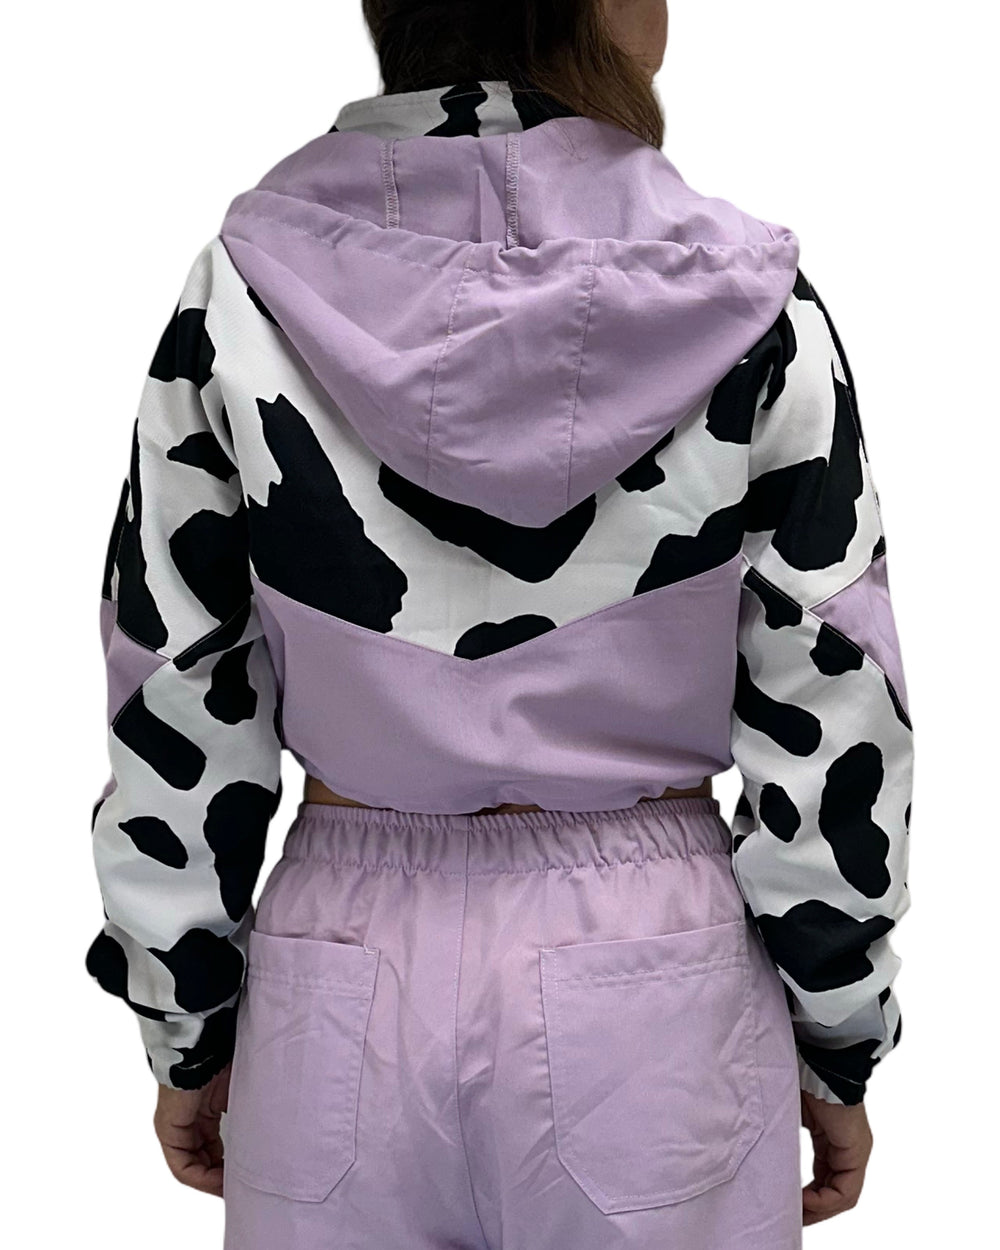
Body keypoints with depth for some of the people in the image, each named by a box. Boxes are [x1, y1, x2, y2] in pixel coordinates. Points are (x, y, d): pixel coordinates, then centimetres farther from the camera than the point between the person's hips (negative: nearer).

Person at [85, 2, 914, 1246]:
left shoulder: (245, 293, -6)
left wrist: (189, 1032, 10)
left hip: (344, 984, 2)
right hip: (655, 979, -1)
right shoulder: (748, 311, -9)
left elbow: (174, 700, -2)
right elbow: (832, 720, -5)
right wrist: (840, 1046, 8)